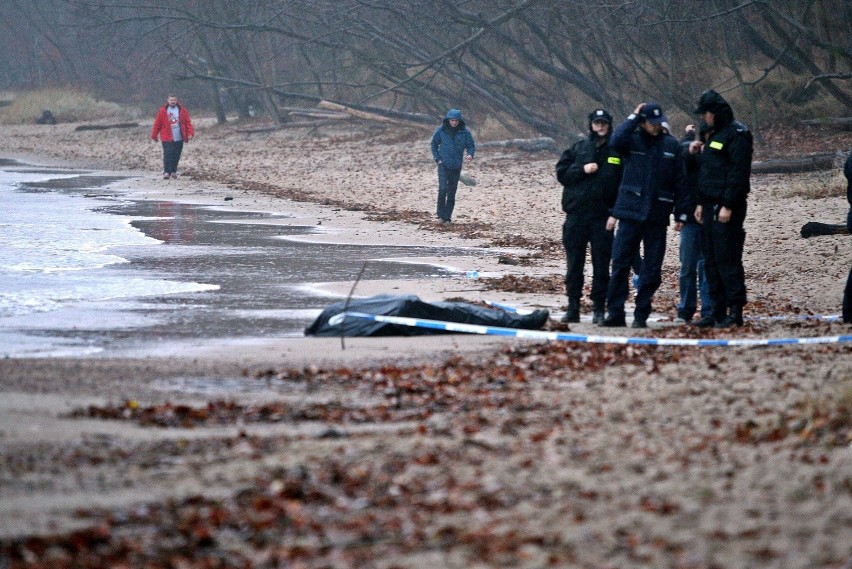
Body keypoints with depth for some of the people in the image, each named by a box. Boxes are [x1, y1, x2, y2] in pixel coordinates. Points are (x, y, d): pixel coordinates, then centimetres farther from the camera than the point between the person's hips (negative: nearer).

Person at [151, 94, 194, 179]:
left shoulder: (182, 110, 5)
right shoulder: (163, 111, -2)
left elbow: (188, 122, 4)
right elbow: (157, 124, 2)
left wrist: (190, 133, -5)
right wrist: (154, 136, 4)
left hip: (179, 138, 3)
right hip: (167, 139, -3)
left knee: (176, 156, 8)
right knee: (168, 155, -11)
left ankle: (173, 171, 20)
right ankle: (166, 172, -10)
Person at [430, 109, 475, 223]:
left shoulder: (465, 132, -3)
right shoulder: (441, 130, -3)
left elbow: (471, 146, 6)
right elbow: (434, 144, 10)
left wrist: (470, 154, -16)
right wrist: (437, 158, 1)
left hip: (456, 166, 1)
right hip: (443, 164, -1)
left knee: (452, 192, 6)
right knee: (443, 189, -17)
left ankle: (447, 217, 15)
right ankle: (441, 214, -7)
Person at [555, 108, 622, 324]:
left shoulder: (617, 151, 4)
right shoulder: (578, 148, 9)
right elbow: (561, 173, 6)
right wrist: (582, 169, -10)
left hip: (603, 216, -1)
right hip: (576, 215, 1)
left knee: (601, 265, 1)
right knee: (574, 263, 4)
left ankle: (599, 309, 7)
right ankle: (573, 307, 11)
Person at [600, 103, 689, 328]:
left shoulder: (671, 145, 7)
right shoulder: (632, 140, 3)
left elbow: (680, 182, 8)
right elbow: (615, 141, -21)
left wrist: (681, 214, 4)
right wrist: (633, 117, -13)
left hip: (657, 216, 1)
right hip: (630, 213, -1)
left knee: (652, 269, 3)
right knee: (620, 265, -3)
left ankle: (641, 315, 10)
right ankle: (615, 313, 3)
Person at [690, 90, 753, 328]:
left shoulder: (736, 134, -10)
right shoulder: (714, 134, 20)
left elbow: (739, 172, -17)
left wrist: (729, 206, -21)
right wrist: (701, 203, 17)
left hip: (727, 208, -10)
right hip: (711, 207, 10)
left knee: (727, 259, -10)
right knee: (711, 261, 10)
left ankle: (735, 312, -8)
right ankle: (718, 311, 14)